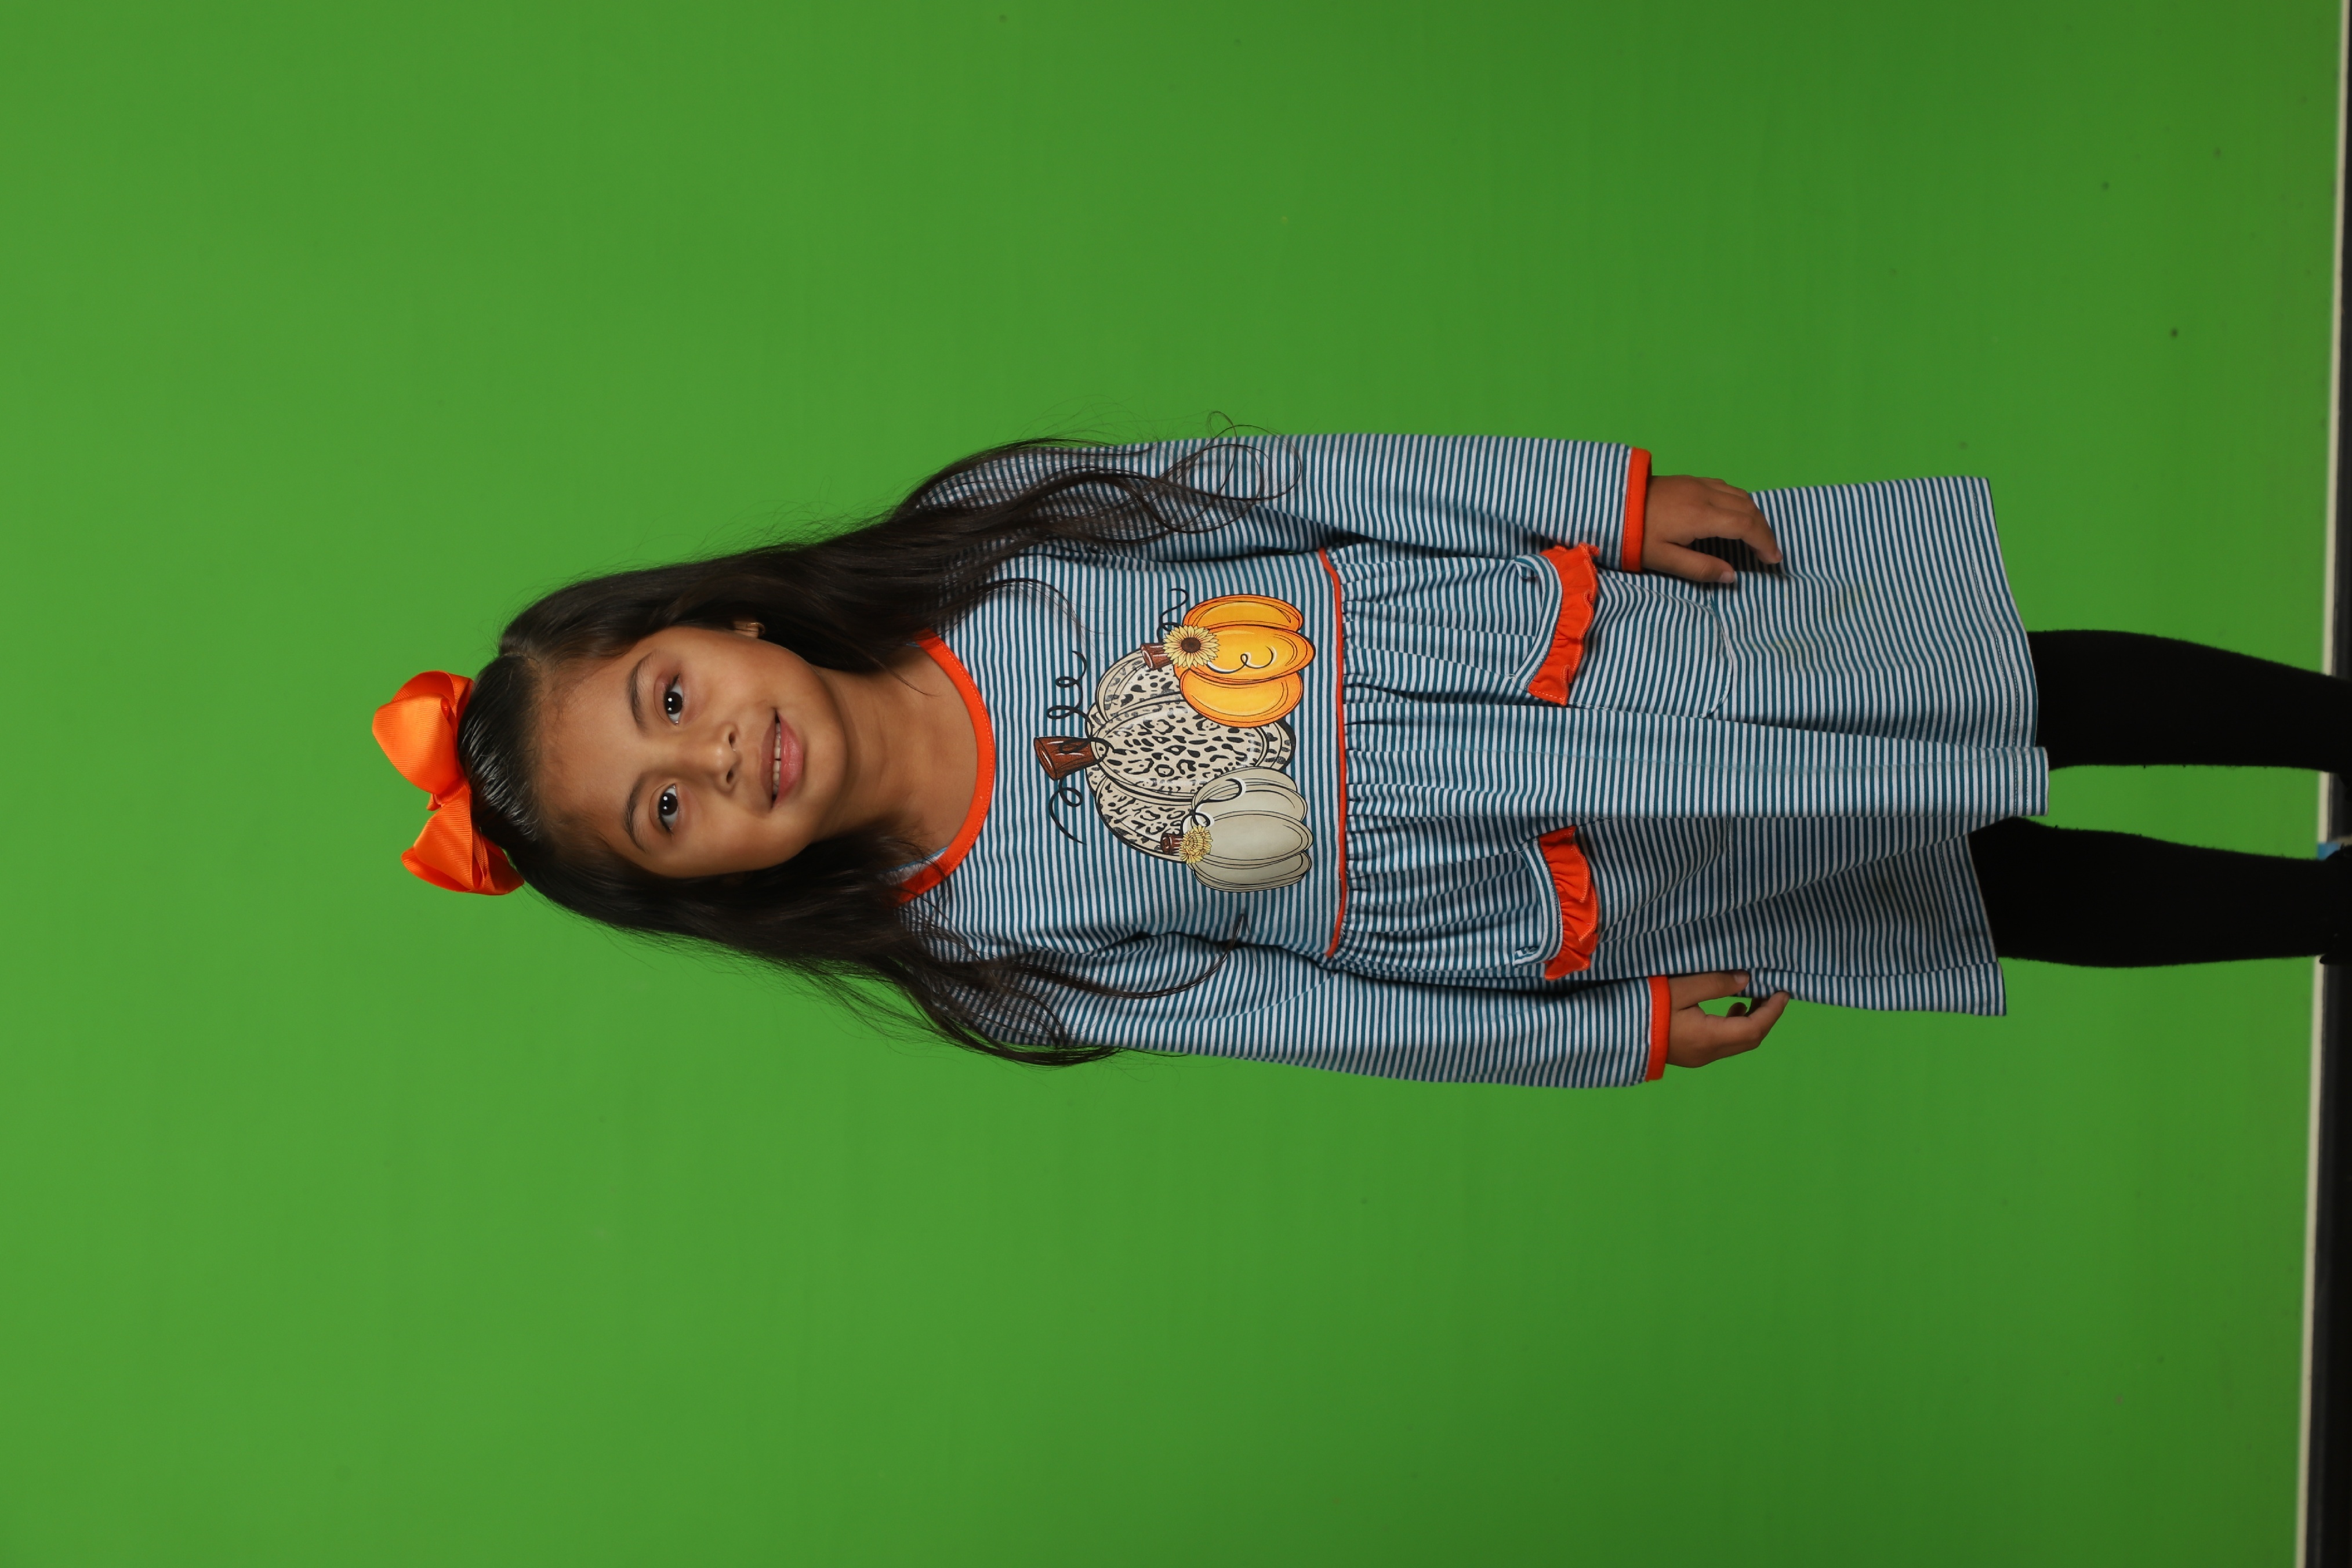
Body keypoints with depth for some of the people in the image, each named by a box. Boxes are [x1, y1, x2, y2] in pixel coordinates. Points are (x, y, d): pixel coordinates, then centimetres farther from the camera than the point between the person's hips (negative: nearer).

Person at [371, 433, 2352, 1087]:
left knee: (2048, 701, 8)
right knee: (2020, 893, 7)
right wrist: (1629, 1036, -4)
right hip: (1555, 908, -2)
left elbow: (1310, 477, -9)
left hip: (1571, 619, 2)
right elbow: (1342, 1017, -10)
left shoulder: (979, 542, -13)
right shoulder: (1000, 937, -15)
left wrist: (1615, 490, -11)